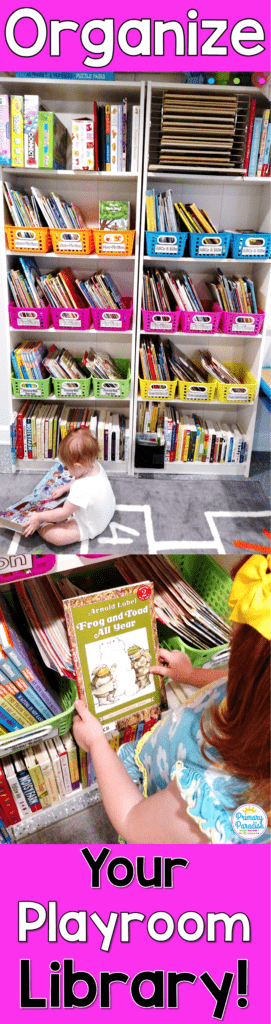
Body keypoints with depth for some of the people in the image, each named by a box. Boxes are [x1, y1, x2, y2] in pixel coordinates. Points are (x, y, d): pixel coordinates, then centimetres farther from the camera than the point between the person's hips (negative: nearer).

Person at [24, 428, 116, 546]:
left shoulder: (81, 488, -39)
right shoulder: (95, 465, -13)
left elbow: (64, 513, -26)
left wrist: (39, 517, -18)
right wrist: (63, 488, 14)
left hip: (88, 527, -10)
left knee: (55, 536, -22)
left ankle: (39, 526, 5)